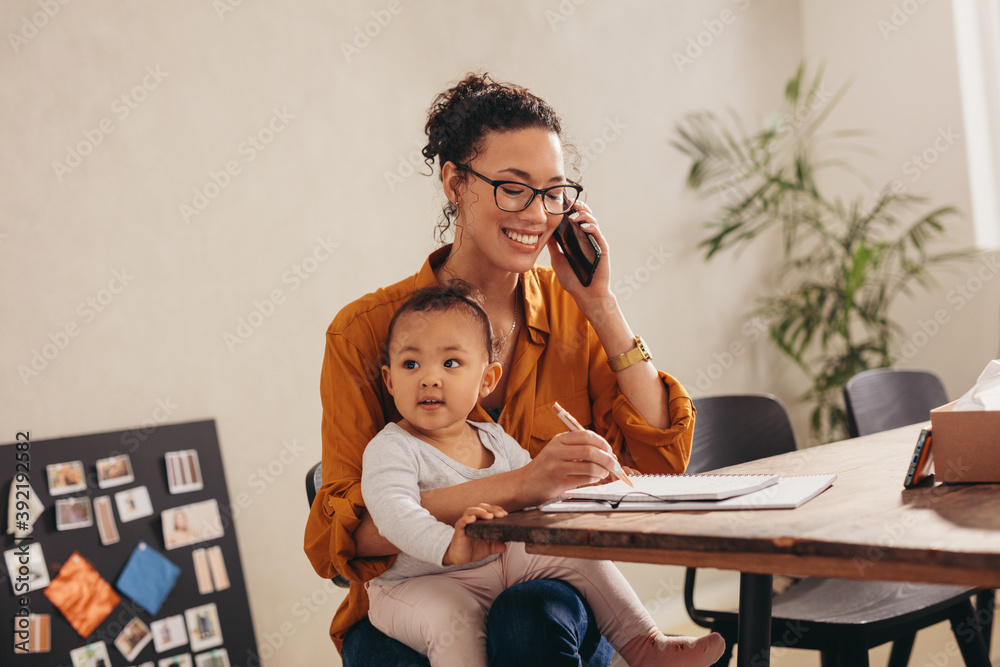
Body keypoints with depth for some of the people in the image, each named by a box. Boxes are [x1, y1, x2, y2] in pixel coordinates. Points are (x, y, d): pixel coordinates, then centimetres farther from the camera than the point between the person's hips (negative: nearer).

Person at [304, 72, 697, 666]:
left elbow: (662, 460, -3)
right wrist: (520, 485, -28)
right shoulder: (366, 330, -7)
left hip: (556, 600, 3)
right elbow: (343, 533, -16)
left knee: (531, 617, -32)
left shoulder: (572, 312, 4)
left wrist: (601, 304, -8)